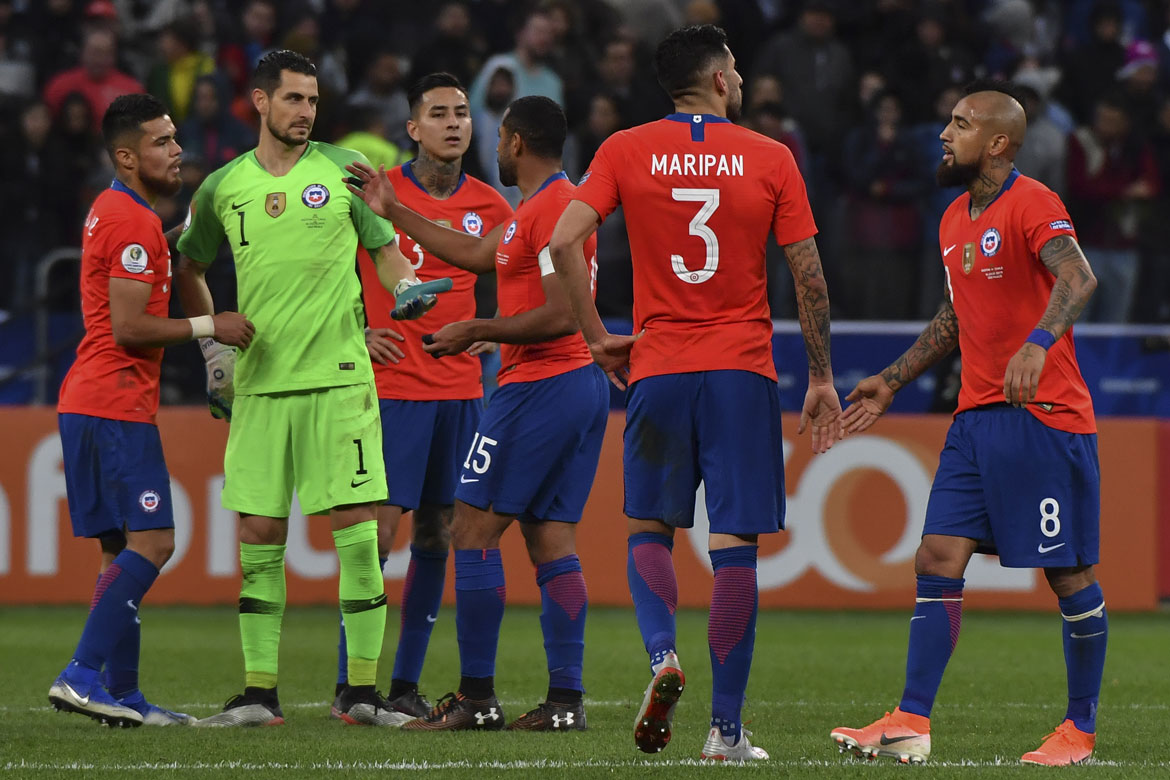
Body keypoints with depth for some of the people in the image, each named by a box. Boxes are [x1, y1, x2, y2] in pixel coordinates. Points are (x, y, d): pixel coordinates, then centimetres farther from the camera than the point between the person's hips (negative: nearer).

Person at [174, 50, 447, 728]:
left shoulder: (343, 169, 4)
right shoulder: (223, 188, 9)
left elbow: (385, 245, 13)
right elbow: (189, 269, 24)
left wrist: (405, 286, -8)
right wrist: (213, 348, 19)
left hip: (339, 379, -2)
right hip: (258, 385, 2)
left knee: (358, 530, -7)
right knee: (258, 534, 1)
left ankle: (362, 691, -3)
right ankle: (259, 693, 8)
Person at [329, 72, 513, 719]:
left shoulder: (489, 208, 8)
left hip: (460, 390, 5)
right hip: (392, 385, -5)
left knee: (436, 536, 6)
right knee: (377, 530, -9)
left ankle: (406, 683, 13)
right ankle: (350, 684, -2)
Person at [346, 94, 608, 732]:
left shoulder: (552, 208, -15)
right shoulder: (549, 204, 18)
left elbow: (561, 315, -22)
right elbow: (478, 254, 31)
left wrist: (476, 332, -12)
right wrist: (393, 213, 34)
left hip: (539, 387, -10)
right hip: (582, 387, 10)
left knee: (473, 531, -4)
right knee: (551, 541, 7)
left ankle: (477, 697, -4)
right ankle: (565, 699, 2)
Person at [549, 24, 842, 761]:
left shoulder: (625, 152, 2)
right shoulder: (771, 160, 0)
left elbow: (564, 241, -8)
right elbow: (808, 272, 0)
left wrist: (597, 337, 3)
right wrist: (822, 378, 8)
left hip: (658, 369, 1)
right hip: (743, 370, -1)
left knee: (650, 528, 16)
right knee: (734, 545, 0)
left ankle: (662, 653, -12)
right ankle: (727, 727, -2)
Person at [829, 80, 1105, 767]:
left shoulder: (1031, 205, -11)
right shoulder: (955, 220, 16)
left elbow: (1078, 278, -29)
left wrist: (1039, 343, -44)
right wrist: (892, 382, 27)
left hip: (1046, 416, -8)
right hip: (977, 418, 8)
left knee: (1070, 573, -1)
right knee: (938, 560, -2)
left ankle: (1081, 729, 9)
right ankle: (912, 724, -4)